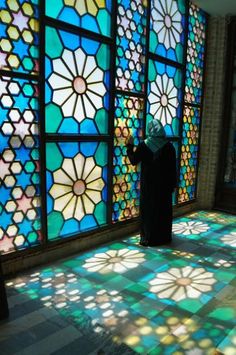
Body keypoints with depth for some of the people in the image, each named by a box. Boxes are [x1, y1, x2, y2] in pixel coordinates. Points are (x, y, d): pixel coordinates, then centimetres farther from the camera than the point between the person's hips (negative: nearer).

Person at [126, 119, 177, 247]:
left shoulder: (144, 145, -9)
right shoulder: (169, 146, -5)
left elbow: (133, 160, -1)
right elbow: (173, 168, -3)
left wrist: (130, 146, 10)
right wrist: (173, 184, 4)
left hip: (149, 184, -1)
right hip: (164, 184, 1)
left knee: (148, 210, 9)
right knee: (163, 210, 12)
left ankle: (148, 238, 14)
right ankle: (164, 237, 22)